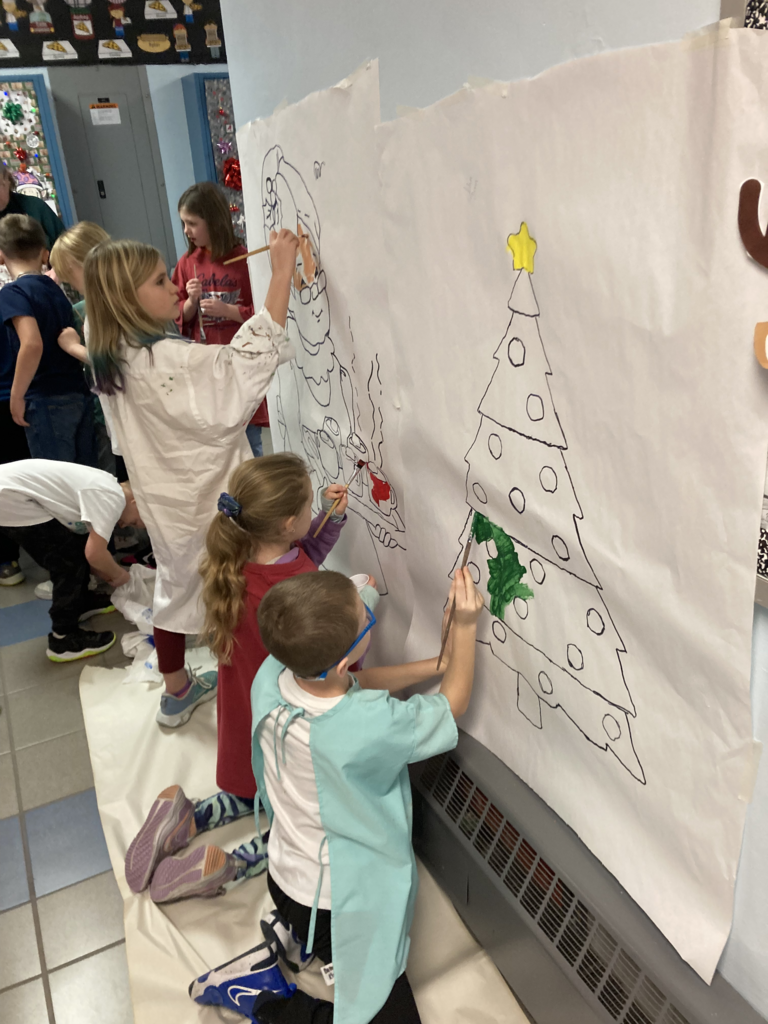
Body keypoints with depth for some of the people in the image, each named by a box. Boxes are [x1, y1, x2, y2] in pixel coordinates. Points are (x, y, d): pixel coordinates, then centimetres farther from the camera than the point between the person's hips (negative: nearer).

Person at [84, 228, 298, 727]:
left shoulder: (111, 356, 1)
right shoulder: (166, 360, -29)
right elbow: (250, 359, -35)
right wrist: (283, 271, -34)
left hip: (165, 498, 9)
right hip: (207, 502, -9)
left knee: (177, 583, 22)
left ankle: (177, 693, 39)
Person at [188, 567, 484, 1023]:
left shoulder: (271, 675, -19)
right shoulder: (368, 727, -39)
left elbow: (357, 686, 0)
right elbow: (454, 704, -18)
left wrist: (434, 664, -1)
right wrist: (465, 627, -11)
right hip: (341, 905, -7)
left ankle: (292, 936, 22)